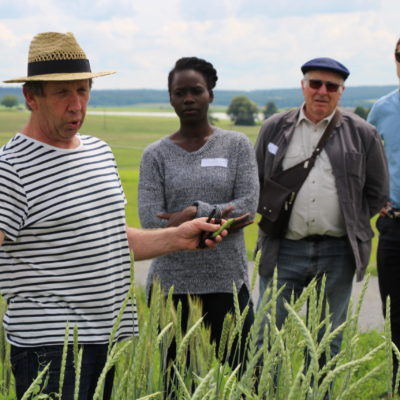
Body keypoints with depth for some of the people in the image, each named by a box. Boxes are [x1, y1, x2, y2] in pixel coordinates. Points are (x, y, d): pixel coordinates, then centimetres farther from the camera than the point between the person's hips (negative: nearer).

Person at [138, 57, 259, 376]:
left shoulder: (236, 145, 4)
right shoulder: (156, 154, 3)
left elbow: (248, 207, -5)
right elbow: (151, 222, -7)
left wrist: (196, 213, -16)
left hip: (227, 282, 0)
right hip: (172, 284, 0)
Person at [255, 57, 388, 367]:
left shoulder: (362, 134, 3)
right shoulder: (275, 128, 7)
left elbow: (377, 193, 10)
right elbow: (256, 182, 17)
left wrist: (350, 224, 5)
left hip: (337, 253, 0)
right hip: (285, 250, 1)